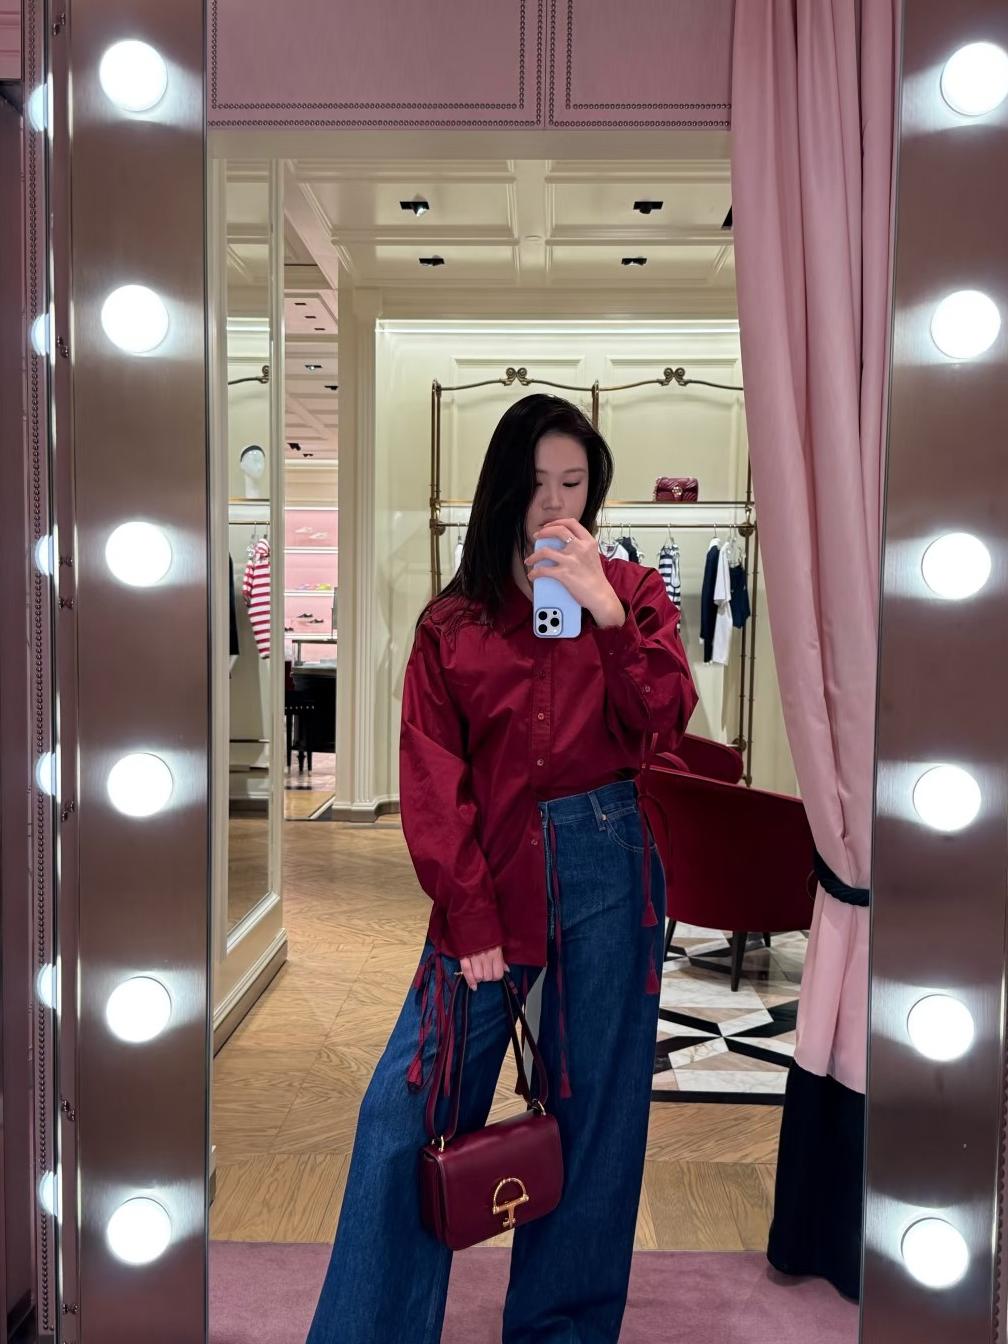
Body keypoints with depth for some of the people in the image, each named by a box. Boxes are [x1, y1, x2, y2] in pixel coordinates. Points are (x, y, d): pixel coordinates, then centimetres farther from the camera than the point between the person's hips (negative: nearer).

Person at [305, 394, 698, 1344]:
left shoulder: (632, 593, 7)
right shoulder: (451, 625, 5)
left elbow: (666, 719, -6)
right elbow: (432, 782, 0)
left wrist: (604, 609, -17)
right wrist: (470, 917, -7)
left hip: (608, 865, 0)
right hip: (492, 877, 0)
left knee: (592, 1105, 10)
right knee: (409, 1105, 0)